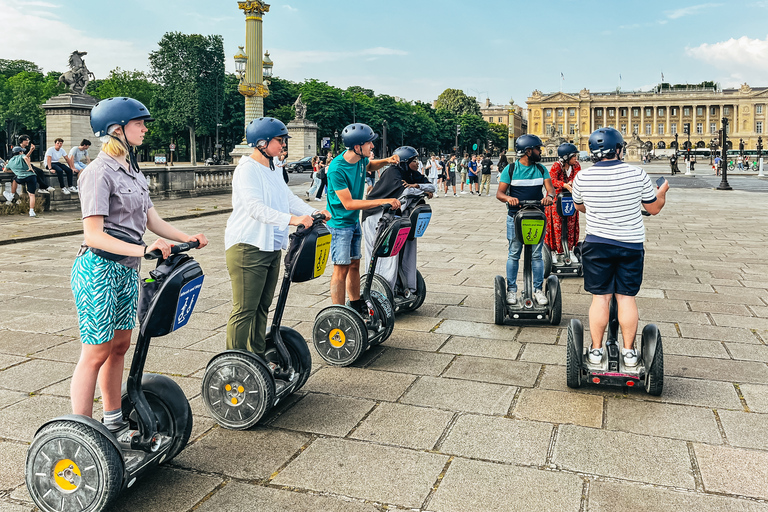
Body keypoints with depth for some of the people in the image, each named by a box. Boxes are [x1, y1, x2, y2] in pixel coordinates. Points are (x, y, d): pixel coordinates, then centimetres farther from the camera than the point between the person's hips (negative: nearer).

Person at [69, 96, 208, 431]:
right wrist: (141, 249, -32)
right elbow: (93, 234, -21)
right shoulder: (100, 172, -14)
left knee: (120, 345, 15)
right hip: (99, 269, -9)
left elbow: (153, 220, 13)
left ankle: (113, 418, 29)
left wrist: (188, 238, -1)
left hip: (127, 270, 9)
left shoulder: (132, 171, 14)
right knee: (96, 352, -4)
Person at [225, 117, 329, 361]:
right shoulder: (247, 169, -13)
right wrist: (292, 219, -34)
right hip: (247, 246, -9)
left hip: (272, 247, 9)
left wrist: (314, 213, -2)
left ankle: (257, 357, 25)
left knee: (262, 307, 15)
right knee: (244, 310, -6)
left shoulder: (274, 170, 16)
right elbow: (256, 208, -25)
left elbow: (289, 198, 14)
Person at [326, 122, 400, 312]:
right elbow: (348, 203, -28)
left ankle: (356, 306, 29)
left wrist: (386, 161, 3)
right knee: (341, 269, -6)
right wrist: (382, 201, -30)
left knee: (354, 264, 16)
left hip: (354, 221, 8)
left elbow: (369, 166, 25)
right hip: (340, 223, -8)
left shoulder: (361, 159, -2)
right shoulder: (337, 169, -26)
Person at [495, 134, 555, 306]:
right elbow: (499, 193, -4)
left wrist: (549, 196, -26)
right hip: (515, 217, -2)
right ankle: (511, 290, 13)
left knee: (537, 255, 5)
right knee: (513, 254, 4)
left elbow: (550, 188, -1)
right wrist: (508, 198, -27)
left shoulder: (541, 169, 9)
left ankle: (538, 289, 15)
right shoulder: (511, 169, 0)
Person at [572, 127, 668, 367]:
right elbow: (654, 208, 5)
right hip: (631, 245, 0)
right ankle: (629, 352, 14)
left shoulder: (583, 177, -7)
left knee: (600, 298, 8)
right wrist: (663, 191, 26)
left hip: (597, 244, 0)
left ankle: (596, 350, 13)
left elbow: (579, 207, 13)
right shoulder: (637, 174, -9)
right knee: (626, 297, 8)